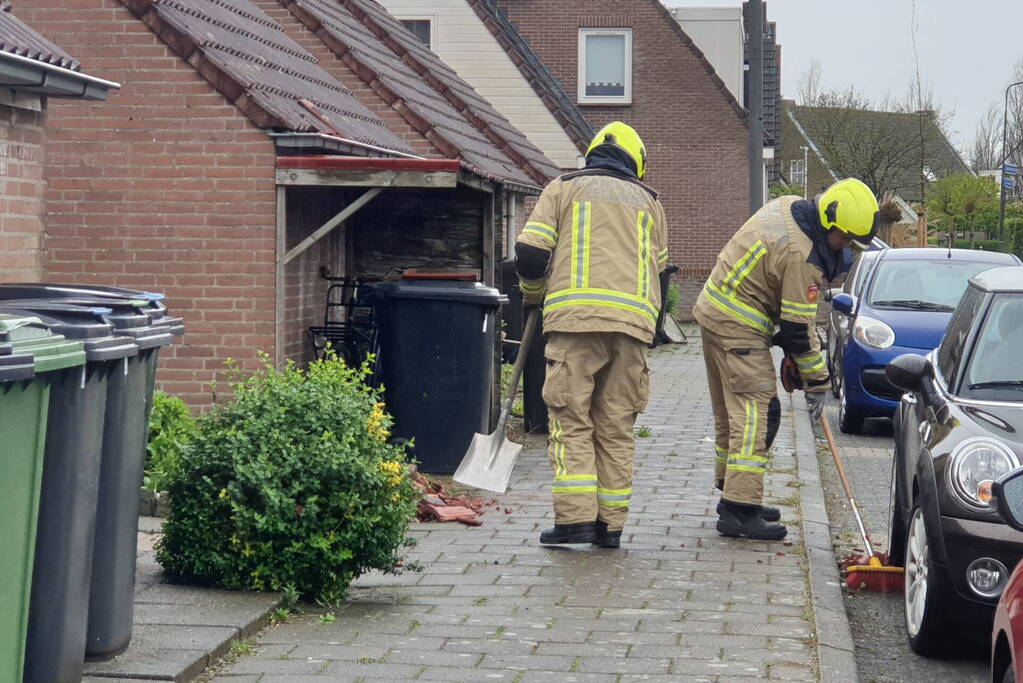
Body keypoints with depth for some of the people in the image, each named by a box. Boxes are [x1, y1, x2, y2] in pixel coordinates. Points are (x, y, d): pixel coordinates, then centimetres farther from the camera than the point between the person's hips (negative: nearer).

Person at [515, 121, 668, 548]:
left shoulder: (564, 188, 13)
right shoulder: (648, 201, 23)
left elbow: (530, 253, 4)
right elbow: (659, 269, 22)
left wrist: (534, 294, 22)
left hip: (577, 319, -3)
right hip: (633, 322, 3)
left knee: (571, 420, -1)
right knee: (616, 428, 7)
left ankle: (575, 518, -10)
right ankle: (611, 524, 7)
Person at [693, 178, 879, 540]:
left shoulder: (786, 206, 5)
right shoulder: (801, 255, -24)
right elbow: (798, 328, -18)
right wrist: (816, 383, -8)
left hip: (713, 309, 10)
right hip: (738, 328, -10)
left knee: (730, 411, 17)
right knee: (756, 412, -11)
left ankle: (731, 492, 26)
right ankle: (739, 510, -15)